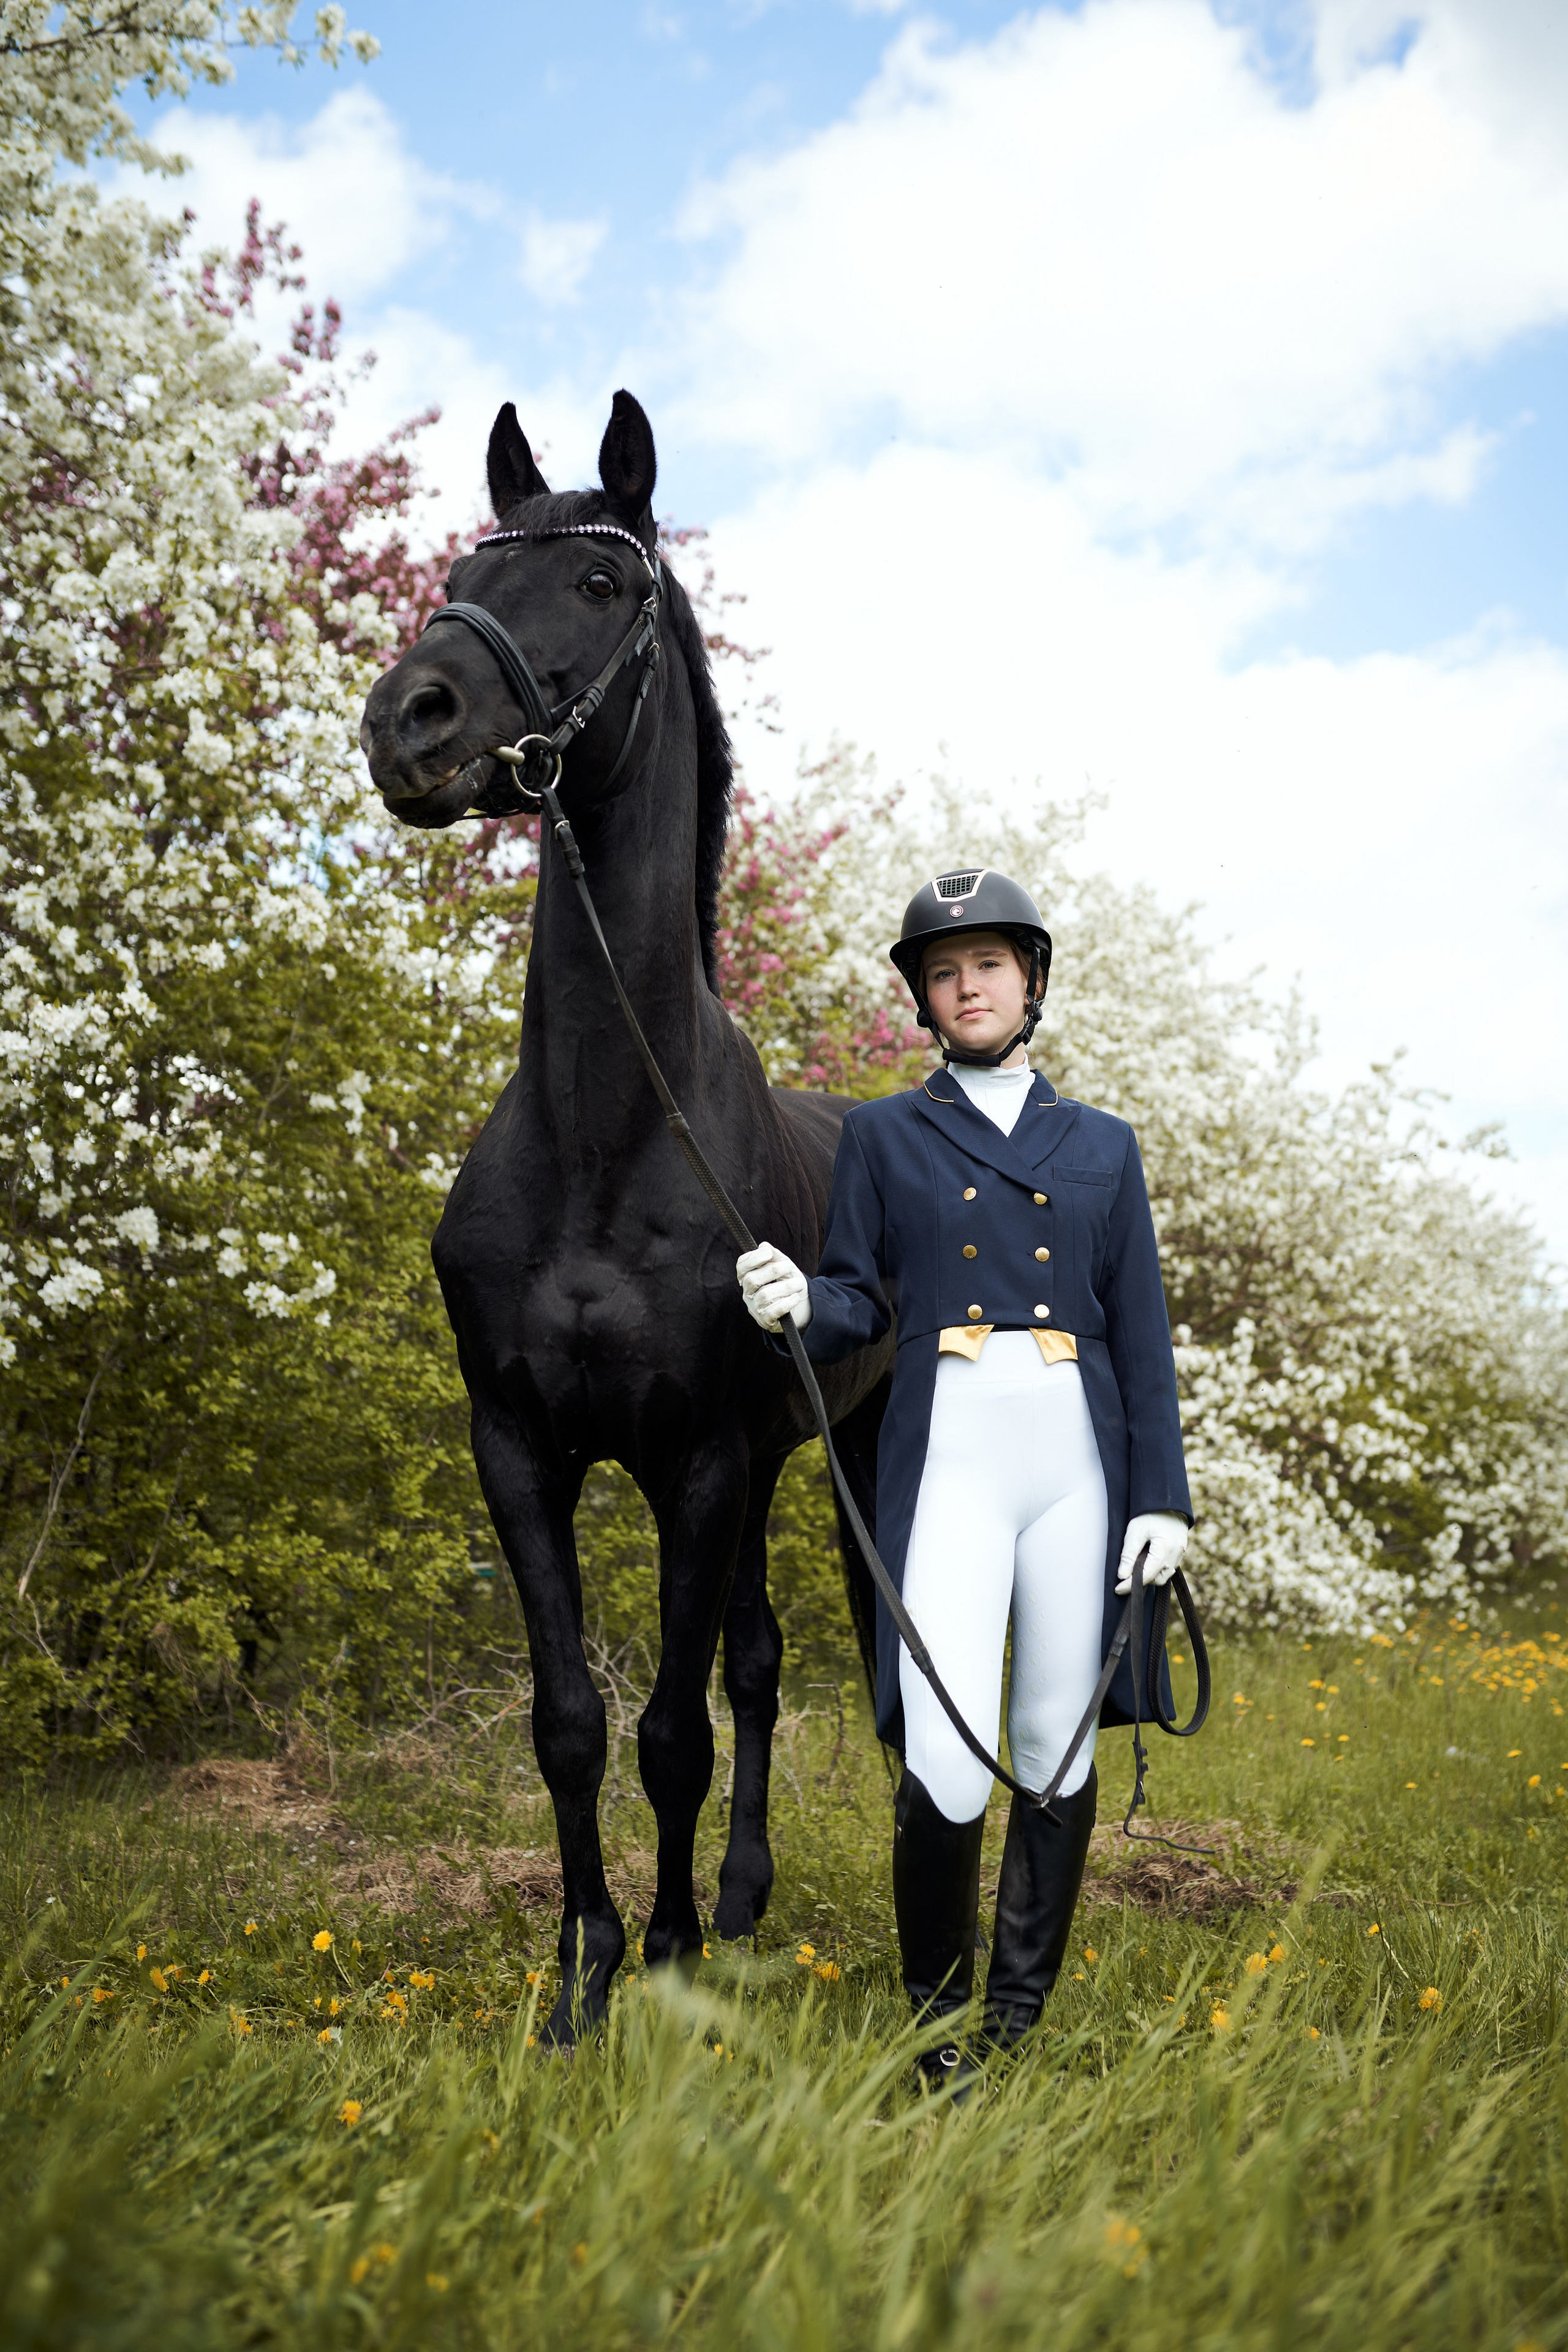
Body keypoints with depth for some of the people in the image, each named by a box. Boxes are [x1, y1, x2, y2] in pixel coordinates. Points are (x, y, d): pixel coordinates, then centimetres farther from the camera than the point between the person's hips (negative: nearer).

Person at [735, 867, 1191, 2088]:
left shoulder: (1104, 1145, 14)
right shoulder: (883, 1134, 11)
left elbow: (1142, 1334, 10)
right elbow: (859, 1304, 7)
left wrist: (1163, 1492, 2)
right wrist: (798, 1301, -17)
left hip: (1081, 1466, 2)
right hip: (952, 1460, -2)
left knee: (1057, 1754, 6)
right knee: (946, 1769, -12)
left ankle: (1019, 2030, 21)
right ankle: (936, 2032, 10)